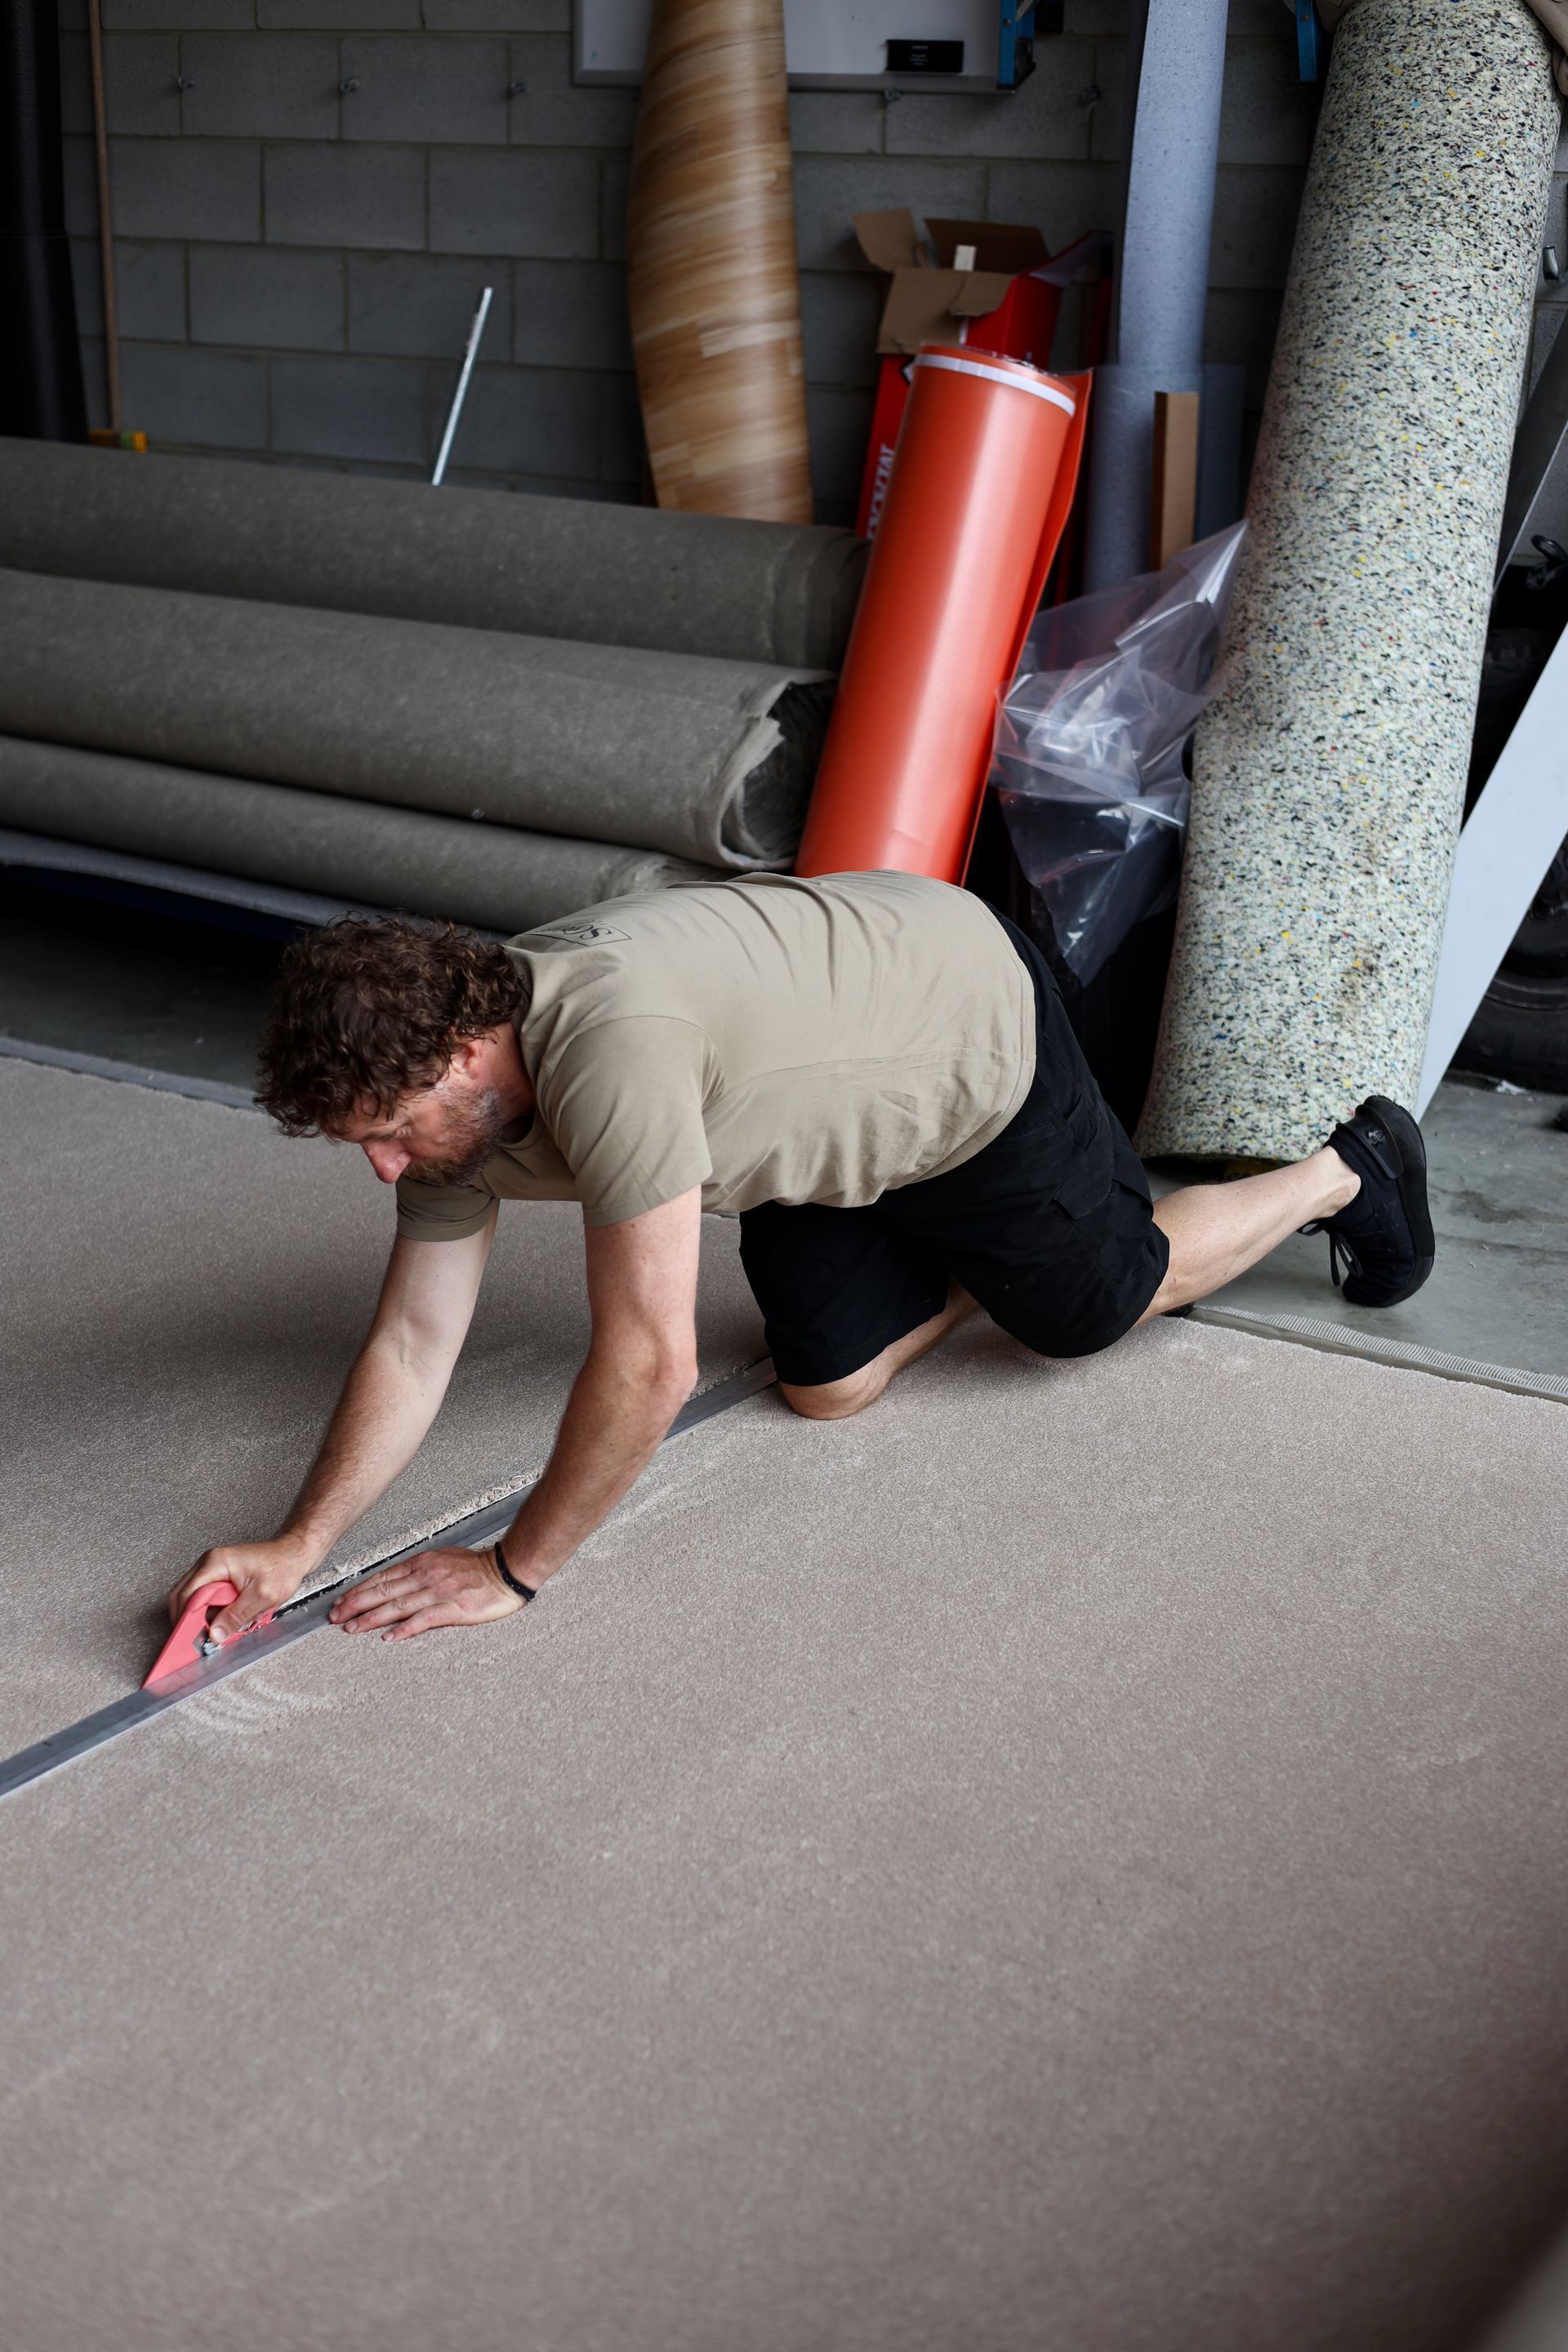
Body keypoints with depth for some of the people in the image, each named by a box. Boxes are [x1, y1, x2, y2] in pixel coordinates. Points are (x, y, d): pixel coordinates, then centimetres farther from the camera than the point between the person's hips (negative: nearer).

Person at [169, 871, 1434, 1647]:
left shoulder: (609, 1042, -43)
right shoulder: (449, 1086, -17)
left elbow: (650, 1364, -40)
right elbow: (412, 1351, -11)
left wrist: (512, 1571, -30)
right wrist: (295, 1548, -21)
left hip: (974, 1027, -7)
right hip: (843, 1116, 7)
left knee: (1097, 1299, 13)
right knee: (830, 1384, 8)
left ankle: (1347, 1172, 37)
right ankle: (982, 1249, 34)